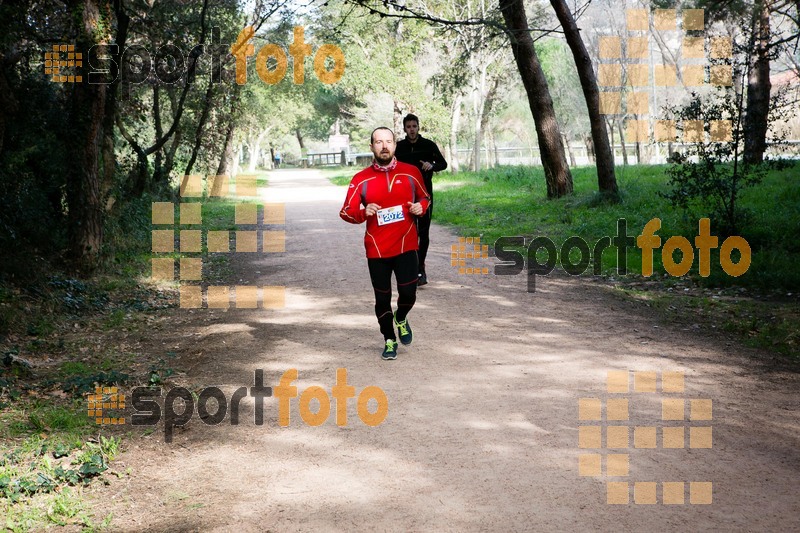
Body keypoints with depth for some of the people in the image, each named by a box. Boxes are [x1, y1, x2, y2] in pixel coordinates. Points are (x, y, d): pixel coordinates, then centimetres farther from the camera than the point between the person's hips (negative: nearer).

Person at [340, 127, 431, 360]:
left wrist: (421, 207, -6)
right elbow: (346, 212, 0)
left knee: (408, 294, -6)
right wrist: (364, 212, -21)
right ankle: (389, 340, 29)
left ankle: (401, 319, 30)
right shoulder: (361, 179, -2)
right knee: (382, 298, 7)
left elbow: (425, 197, 17)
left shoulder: (411, 172, 1)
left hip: (406, 246, 0)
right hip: (376, 251, 0)